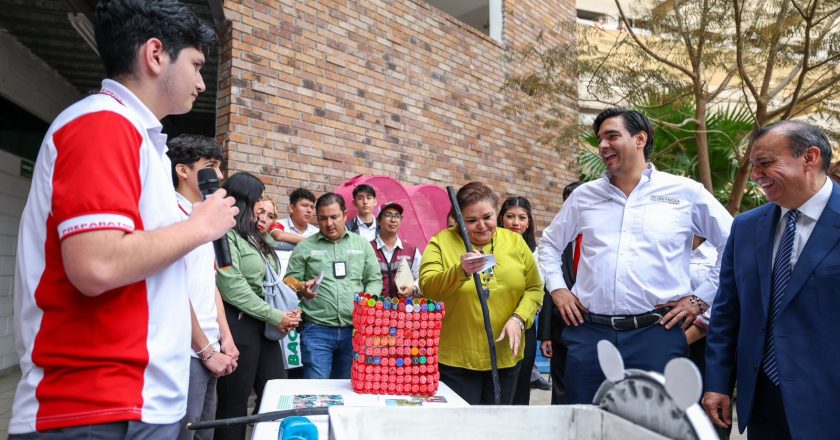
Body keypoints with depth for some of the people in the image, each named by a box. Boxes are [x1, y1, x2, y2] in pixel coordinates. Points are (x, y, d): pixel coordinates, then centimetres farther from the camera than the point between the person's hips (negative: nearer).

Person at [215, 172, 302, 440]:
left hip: (265, 326, 9)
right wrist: (276, 316, -14)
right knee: (235, 404, 2)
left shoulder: (254, 236, 18)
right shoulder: (226, 235, -10)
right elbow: (233, 289, -18)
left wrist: (287, 311, 0)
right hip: (239, 325, -8)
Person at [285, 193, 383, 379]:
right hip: (317, 330, -2)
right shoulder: (304, 247, 3)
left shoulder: (362, 244, 10)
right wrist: (302, 289, -18)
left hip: (355, 330, 3)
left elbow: (375, 280, 12)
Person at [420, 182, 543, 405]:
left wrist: (519, 319, -11)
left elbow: (534, 288, 7)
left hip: (505, 357, 3)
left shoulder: (515, 242, 5)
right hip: (455, 360, -3)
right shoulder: (442, 241, -4)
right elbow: (428, 288, -14)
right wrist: (460, 271, -32)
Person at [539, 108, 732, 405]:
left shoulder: (686, 193, 2)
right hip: (589, 335, 3)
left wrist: (701, 299, 1)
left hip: (656, 335, -2)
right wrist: (557, 288, 10)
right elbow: (550, 243, 22)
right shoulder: (584, 195, 10)